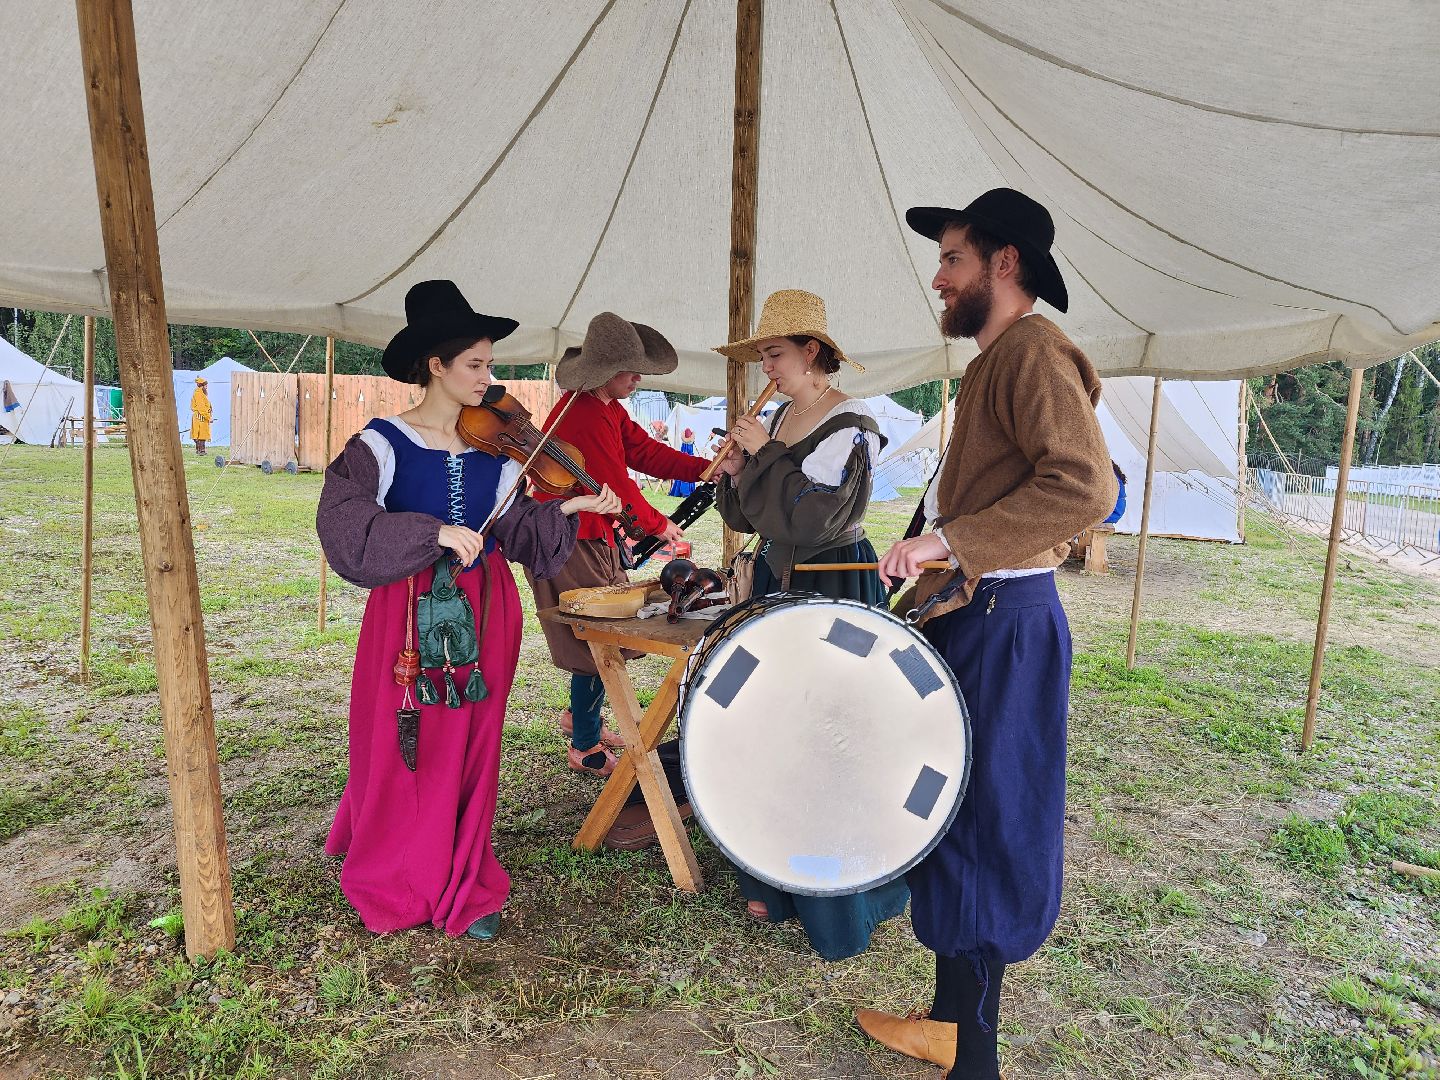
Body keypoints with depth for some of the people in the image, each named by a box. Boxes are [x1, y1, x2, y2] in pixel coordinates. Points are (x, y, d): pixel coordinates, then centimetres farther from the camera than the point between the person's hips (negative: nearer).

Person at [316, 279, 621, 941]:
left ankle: (463, 891, 23)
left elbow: (517, 530, 4)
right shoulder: (383, 445, -6)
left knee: (471, 749, 9)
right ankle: (393, 885, 28)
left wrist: (569, 509, -11)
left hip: (483, 614, 3)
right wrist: (434, 533, -28)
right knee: (403, 747, 6)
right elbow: (344, 522, -20)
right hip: (409, 614, -3)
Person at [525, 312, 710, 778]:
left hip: (596, 538, 10)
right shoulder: (583, 416, -24)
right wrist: (659, 525, -6)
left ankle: (579, 714, 39)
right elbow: (618, 488, -21)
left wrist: (708, 469, -9)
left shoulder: (610, 409, 9)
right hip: (571, 544, -10)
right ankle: (586, 749, 15)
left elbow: (646, 452, 3)